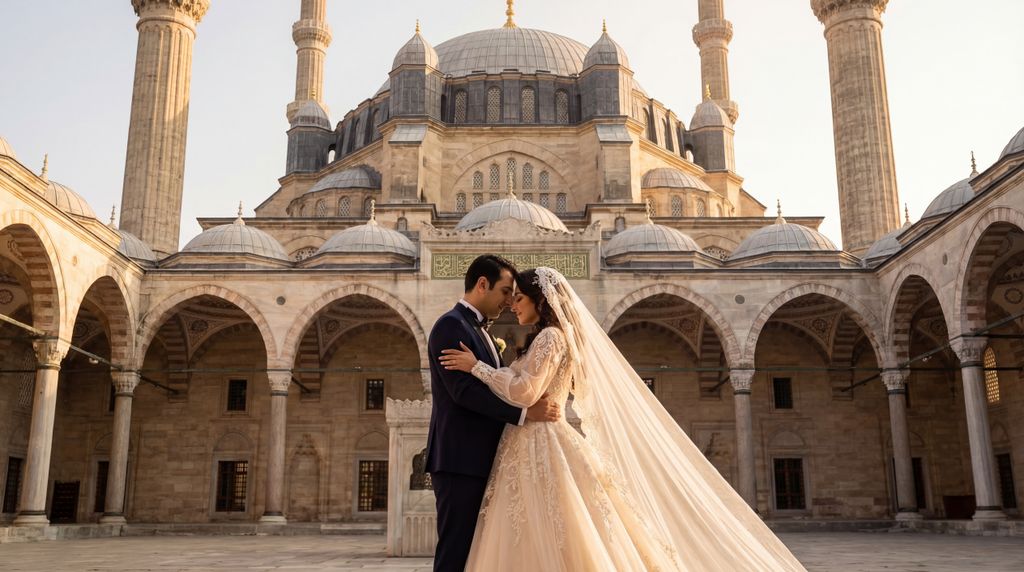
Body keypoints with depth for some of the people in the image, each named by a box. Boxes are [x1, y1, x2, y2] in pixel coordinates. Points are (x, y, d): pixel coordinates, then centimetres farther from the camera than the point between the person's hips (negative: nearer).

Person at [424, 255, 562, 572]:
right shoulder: (451, 325, -10)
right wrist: (525, 412, -22)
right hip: (459, 460, -10)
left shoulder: (480, 331, 20)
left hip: (478, 461, 10)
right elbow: (463, 390, -21)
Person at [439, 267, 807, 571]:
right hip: (533, 452, 9)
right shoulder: (548, 339, 19)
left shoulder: (549, 336, -10)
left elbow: (525, 393, -22)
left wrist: (477, 366, -15)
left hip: (543, 452, -9)